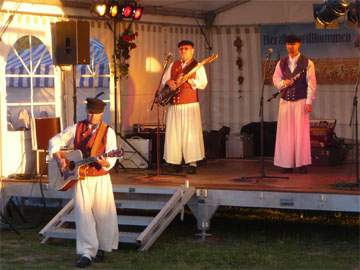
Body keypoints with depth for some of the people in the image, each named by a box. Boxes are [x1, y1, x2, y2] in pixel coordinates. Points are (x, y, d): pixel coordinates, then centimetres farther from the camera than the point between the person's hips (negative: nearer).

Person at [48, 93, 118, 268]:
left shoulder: (108, 132, -2)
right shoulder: (76, 128, 4)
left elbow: (111, 160, -8)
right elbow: (55, 141, 9)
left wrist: (104, 162, -30)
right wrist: (60, 159, -4)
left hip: (101, 178, -1)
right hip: (80, 178, 1)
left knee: (103, 214, 3)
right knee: (83, 214, -6)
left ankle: (101, 248, 22)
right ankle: (87, 253, -6)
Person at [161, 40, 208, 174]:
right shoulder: (173, 65, 17)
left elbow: (203, 84, -6)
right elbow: (164, 80, 19)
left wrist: (188, 79, -18)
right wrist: (169, 82, -4)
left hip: (190, 104, -4)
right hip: (174, 105, 4)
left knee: (191, 134, -9)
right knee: (173, 134, 2)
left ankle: (192, 163, -6)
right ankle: (175, 162, 9)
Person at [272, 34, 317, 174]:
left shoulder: (307, 63, 0)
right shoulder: (281, 63, 11)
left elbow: (311, 83, -4)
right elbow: (275, 79, 14)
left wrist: (309, 101, -11)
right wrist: (283, 83, -9)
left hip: (301, 101, -3)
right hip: (285, 101, 3)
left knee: (301, 132, -5)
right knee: (285, 132, 1)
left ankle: (302, 163, -2)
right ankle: (287, 164, 5)